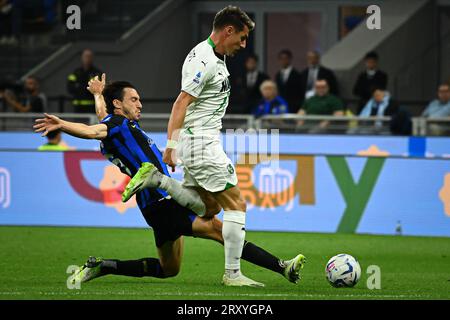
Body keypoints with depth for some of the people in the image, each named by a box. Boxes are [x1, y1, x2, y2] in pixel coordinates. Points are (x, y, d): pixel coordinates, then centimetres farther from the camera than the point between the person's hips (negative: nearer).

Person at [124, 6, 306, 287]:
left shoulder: (215, 58, 14)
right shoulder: (204, 60, -17)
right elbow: (182, 102, -23)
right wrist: (171, 145, -28)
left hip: (203, 142, 10)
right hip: (201, 145, -10)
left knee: (210, 206, 16)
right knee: (236, 204, -6)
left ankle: (155, 180, 10)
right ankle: (233, 274, -3)